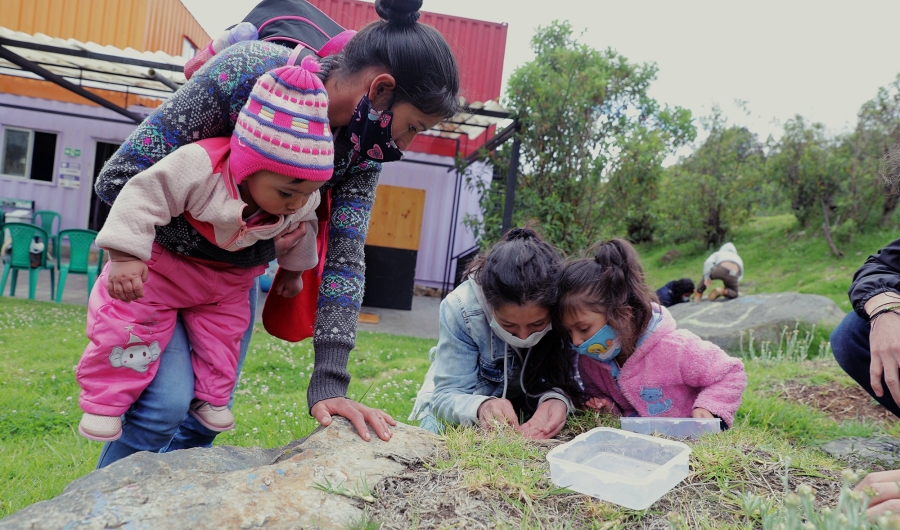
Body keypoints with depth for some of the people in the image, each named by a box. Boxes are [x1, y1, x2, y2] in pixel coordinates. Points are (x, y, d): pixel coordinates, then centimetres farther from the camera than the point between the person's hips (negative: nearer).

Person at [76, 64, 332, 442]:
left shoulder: (302, 202, -21)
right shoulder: (199, 166, -41)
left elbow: (302, 230, 2)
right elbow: (143, 197, -38)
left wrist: (293, 270, 17)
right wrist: (125, 256, -43)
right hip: (162, 264, -4)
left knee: (224, 332, 10)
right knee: (131, 324, -8)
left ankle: (210, 397, 31)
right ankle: (104, 402, 10)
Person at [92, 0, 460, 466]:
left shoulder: (364, 148, -13)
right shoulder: (251, 70, -30)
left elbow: (343, 257, -15)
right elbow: (119, 178, -27)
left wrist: (329, 383, -24)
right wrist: (247, 247, -29)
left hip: (238, 270, 5)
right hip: (159, 254, -5)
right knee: (166, 403, -15)